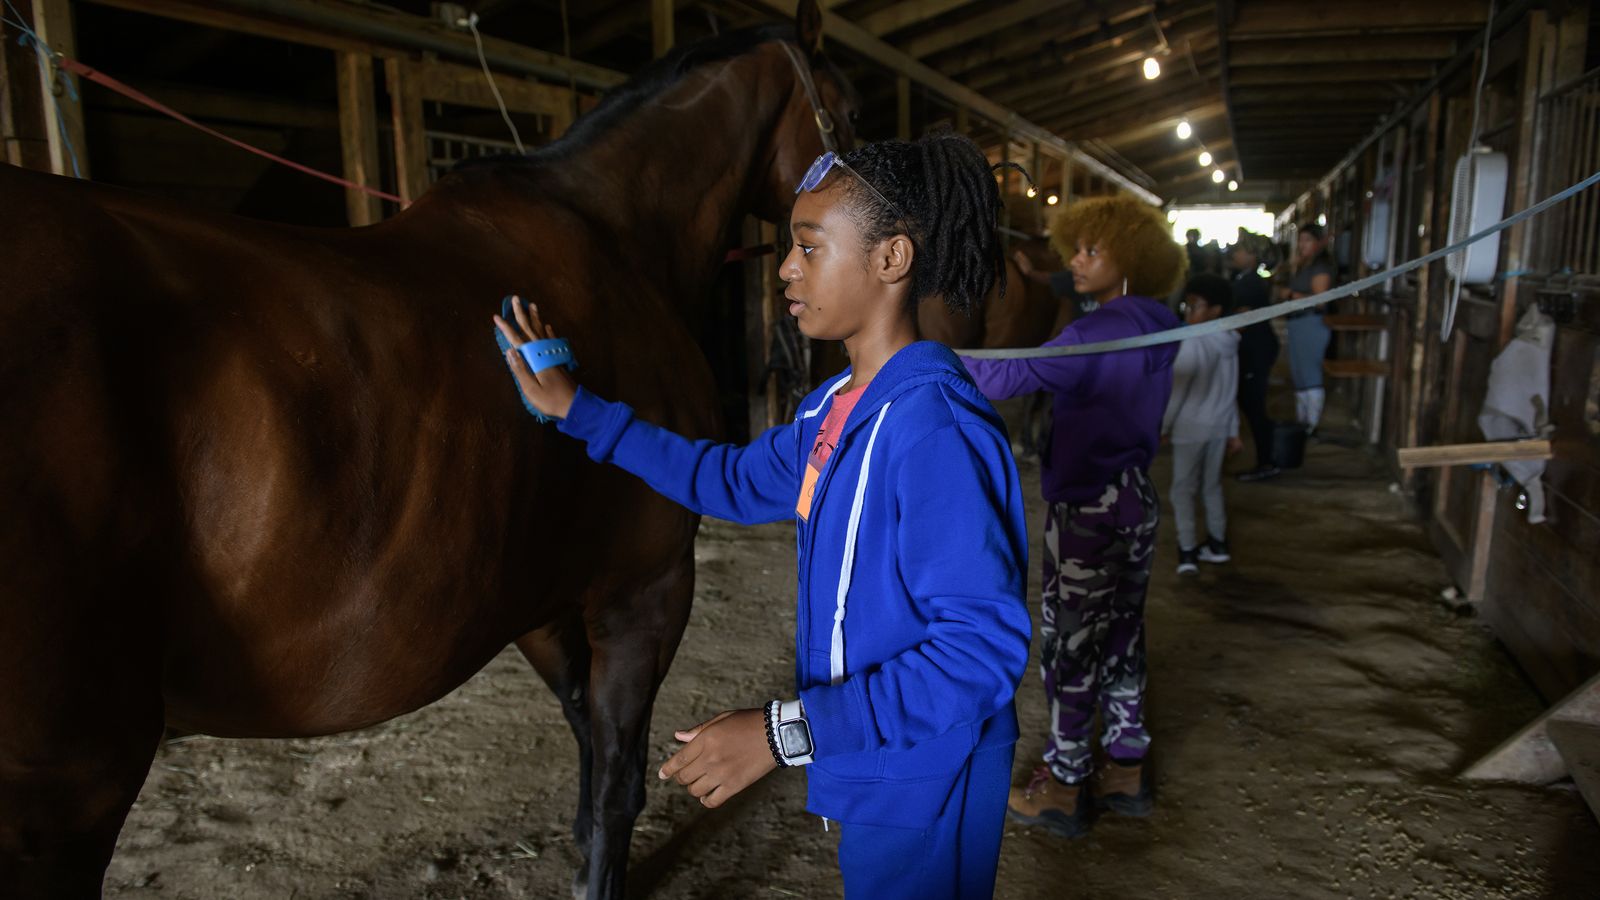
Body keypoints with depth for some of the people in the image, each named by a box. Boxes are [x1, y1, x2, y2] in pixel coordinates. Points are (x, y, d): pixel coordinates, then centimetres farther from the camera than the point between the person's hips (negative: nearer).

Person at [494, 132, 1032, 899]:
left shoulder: (934, 426, -27)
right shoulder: (834, 410, 2)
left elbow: (983, 646, -30)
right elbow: (734, 481, 15)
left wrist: (789, 729, -31)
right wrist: (576, 410, 13)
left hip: (921, 790, -8)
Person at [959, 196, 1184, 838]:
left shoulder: (1100, 333, -21)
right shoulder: (1155, 334, 6)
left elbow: (1010, 377, -27)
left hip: (1086, 514, -9)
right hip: (1137, 507, 9)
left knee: (1070, 649, 4)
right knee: (1121, 640, 18)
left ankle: (1063, 791, 17)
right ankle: (1127, 773, 32)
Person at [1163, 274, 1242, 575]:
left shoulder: (1192, 344, -19)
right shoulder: (1229, 344, 6)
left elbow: (1177, 390, -15)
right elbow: (1230, 394, 11)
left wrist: (1164, 426, -5)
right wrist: (1233, 432, 16)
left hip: (1190, 427, -7)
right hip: (1219, 426, 7)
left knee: (1184, 488, 2)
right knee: (1212, 485, 18)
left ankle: (1187, 551, 2)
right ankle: (1217, 543, 26)